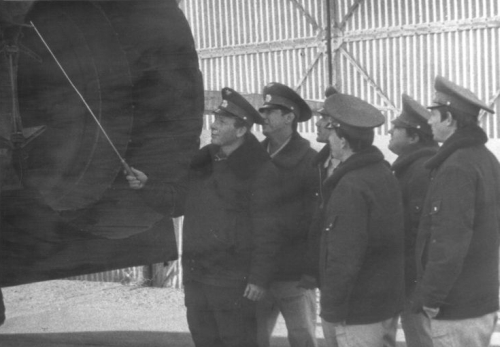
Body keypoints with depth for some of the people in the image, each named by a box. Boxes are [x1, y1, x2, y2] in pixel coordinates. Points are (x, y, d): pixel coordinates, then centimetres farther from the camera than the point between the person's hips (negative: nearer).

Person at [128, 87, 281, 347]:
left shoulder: (260, 170, -11)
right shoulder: (203, 160, 10)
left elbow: (267, 230, -13)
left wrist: (259, 278, -15)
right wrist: (148, 185, 5)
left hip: (232, 279, -7)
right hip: (195, 274, 7)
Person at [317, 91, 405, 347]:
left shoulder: (350, 187, -20)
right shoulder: (385, 175, 8)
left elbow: (344, 259, -23)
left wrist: (331, 310, -15)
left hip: (358, 315, -9)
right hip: (388, 305, 9)